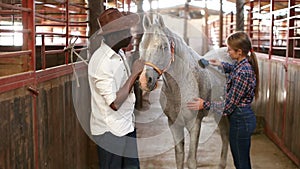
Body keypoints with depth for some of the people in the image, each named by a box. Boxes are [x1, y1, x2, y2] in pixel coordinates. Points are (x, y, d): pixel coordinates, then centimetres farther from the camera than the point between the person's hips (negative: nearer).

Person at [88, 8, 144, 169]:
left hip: (127, 125, 8)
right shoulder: (101, 62, -24)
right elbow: (115, 103, -24)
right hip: (110, 131, -8)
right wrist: (134, 73, -21)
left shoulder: (119, 52, 4)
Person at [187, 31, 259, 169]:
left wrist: (204, 105, -13)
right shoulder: (245, 64, 3)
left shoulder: (242, 72, -26)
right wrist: (222, 65, 21)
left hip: (240, 121, -10)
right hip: (244, 117, 10)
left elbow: (229, 105, -21)